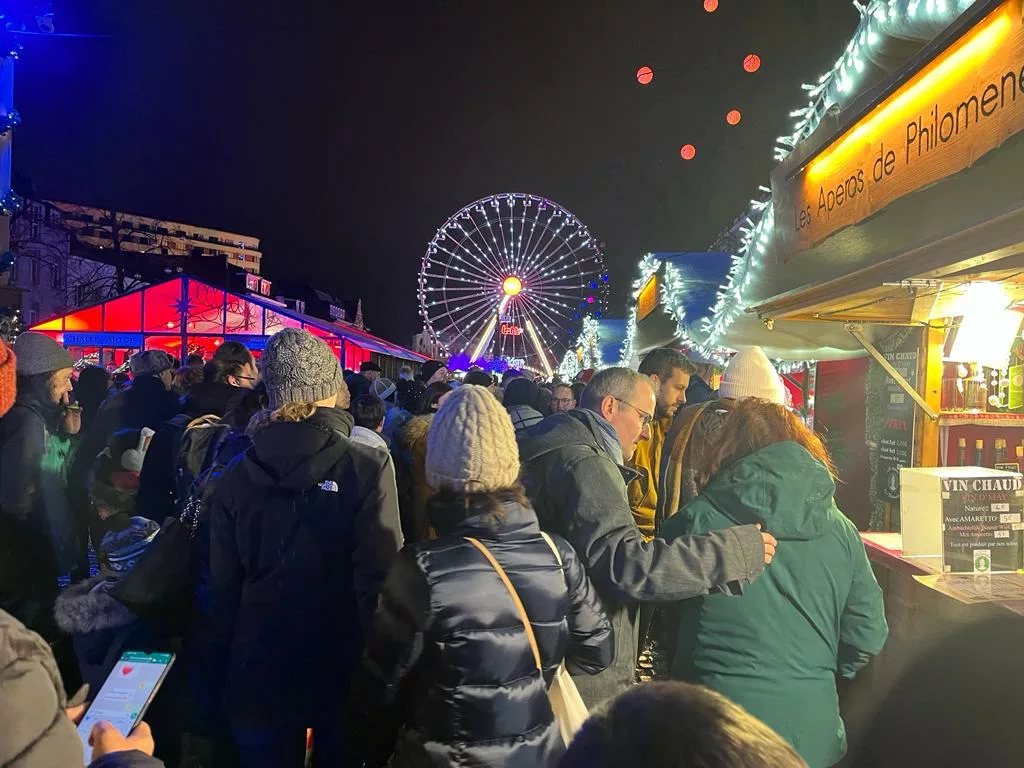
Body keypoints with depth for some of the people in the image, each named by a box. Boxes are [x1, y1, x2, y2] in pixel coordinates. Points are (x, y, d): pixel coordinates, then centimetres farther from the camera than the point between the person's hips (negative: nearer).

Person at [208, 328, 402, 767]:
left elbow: (223, 588, 1)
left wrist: (229, 664, 13)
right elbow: (382, 582, -18)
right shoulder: (367, 468, -16)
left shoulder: (235, 476, -4)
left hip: (258, 673, 3)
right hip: (343, 671, -2)